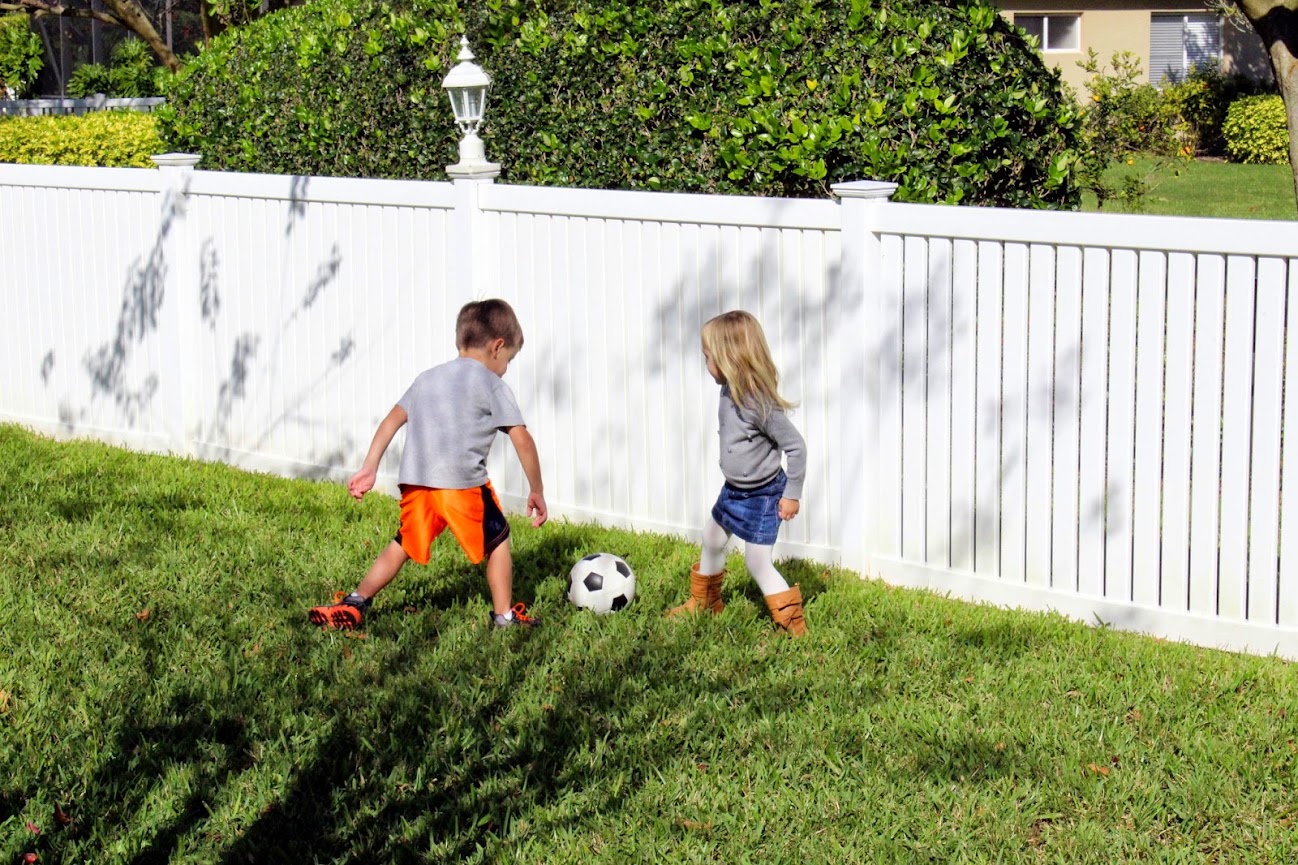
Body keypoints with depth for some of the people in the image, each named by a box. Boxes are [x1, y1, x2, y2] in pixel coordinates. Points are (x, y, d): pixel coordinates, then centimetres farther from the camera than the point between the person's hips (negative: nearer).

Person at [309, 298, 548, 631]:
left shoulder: (427, 378, 24)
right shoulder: (492, 385, 6)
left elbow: (392, 420, 18)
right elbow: (522, 440, 0)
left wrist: (369, 469, 19)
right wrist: (537, 491, 7)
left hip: (415, 482, 5)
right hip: (463, 482, -5)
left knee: (403, 546, 19)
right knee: (497, 542, 13)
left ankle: (354, 604, 16)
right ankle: (504, 615, 14)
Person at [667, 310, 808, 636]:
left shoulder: (761, 404, -30)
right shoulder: (729, 392, -5)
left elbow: (795, 447, -24)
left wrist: (792, 494, -19)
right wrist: (734, 478, 18)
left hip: (763, 495, -9)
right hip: (734, 489, 9)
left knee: (757, 561, -7)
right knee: (712, 539, 22)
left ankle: (792, 625, 4)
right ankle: (704, 602, 44)